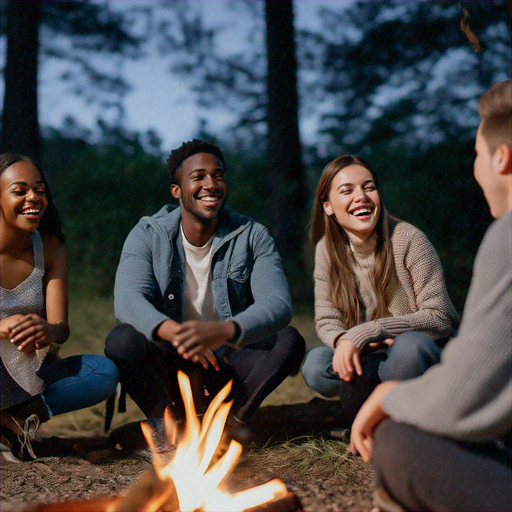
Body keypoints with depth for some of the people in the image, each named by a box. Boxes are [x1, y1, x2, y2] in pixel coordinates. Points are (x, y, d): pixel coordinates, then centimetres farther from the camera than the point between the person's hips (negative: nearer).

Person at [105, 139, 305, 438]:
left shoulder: (252, 236, -4)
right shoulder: (148, 234, -5)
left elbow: (278, 303, -20)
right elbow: (128, 299, -22)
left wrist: (224, 330, -41)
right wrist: (172, 331, -44)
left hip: (230, 364, 1)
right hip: (166, 372, -1)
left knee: (289, 340, -23)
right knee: (123, 340, -28)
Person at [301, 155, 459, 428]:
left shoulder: (408, 239, -16)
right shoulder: (327, 250, -3)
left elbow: (439, 318, -19)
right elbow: (327, 321, -1)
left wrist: (364, 333, -28)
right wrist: (343, 341, -27)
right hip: (376, 359, 4)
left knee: (409, 345, -37)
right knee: (315, 366, -23)